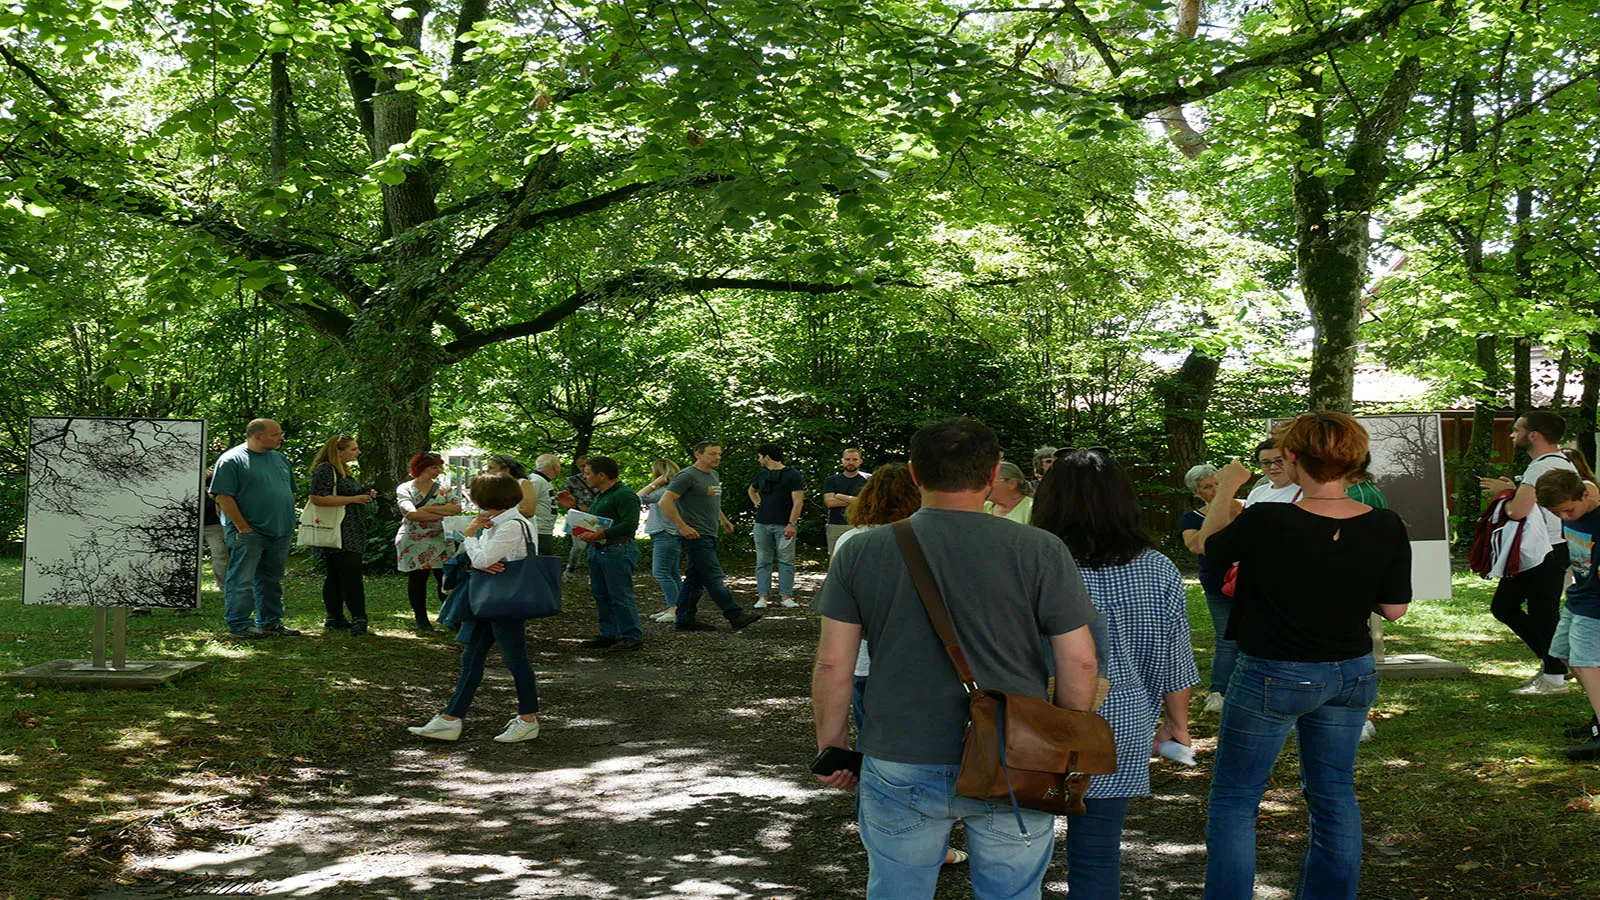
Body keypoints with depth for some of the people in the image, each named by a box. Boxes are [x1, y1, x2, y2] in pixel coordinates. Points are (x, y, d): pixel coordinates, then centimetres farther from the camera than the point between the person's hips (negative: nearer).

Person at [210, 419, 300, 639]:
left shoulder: (279, 459, 15)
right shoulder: (231, 460, -8)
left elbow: (289, 491, 24)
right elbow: (223, 497, -14)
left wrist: (291, 520, 14)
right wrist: (243, 527, -16)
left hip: (280, 533, 7)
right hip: (248, 533, -7)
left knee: (272, 580, 14)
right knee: (241, 580, -3)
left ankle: (270, 622, 23)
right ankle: (238, 625, 3)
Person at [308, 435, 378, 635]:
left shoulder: (343, 470, 21)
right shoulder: (325, 470, -12)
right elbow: (317, 498, -22)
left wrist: (366, 495, 13)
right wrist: (354, 499, -19)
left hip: (350, 533, 10)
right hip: (336, 534, -10)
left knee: (336, 575, 10)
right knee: (351, 573, -14)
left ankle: (335, 618, 12)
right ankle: (358, 618, -17)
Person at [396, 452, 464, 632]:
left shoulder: (444, 489, 8)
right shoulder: (405, 489, 1)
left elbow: (457, 509, -9)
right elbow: (411, 514, -15)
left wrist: (425, 509, -15)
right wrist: (442, 514, -15)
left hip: (441, 542, 1)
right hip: (413, 542, -1)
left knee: (446, 580, -4)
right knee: (417, 580, 1)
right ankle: (421, 619, 13)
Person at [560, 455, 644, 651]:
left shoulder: (625, 495, -14)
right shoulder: (600, 495, 19)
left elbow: (630, 525, -24)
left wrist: (599, 535, -26)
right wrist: (574, 506, 17)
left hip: (618, 550, -10)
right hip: (597, 550, 10)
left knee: (620, 596, -7)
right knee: (601, 595, 12)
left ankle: (632, 637, -1)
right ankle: (609, 635, 20)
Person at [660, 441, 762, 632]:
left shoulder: (714, 475, 18)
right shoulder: (687, 476, -11)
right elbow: (665, 502, -17)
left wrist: (723, 520, 31)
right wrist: (683, 527, -21)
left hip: (709, 536, 10)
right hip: (696, 536, -10)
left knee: (696, 578, 10)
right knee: (714, 577, -10)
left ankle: (685, 620, 15)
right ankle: (735, 616, -13)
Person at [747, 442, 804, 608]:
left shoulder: (792, 475, -4)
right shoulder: (761, 475, 15)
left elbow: (798, 501, -10)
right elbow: (751, 490, 36)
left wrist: (792, 524, -17)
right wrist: (757, 503, 17)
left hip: (784, 525, -5)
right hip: (762, 524, 5)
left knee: (786, 561, -3)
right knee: (763, 561, 3)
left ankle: (786, 596, 1)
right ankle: (763, 596, 4)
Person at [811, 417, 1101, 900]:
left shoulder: (860, 552, -4)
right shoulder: (1041, 551, -7)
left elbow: (832, 665, -2)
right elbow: (1078, 661, -5)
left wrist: (832, 746, 11)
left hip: (900, 768, 1)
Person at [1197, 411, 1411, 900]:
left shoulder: (1265, 521, -22)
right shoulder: (1386, 527, -9)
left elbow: (1211, 544, -1)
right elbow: (1394, 608, 0)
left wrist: (1226, 488, 14)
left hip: (1273, 676, -5)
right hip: (1351, 675, 5)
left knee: (1233, 799, 7)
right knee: (1334, 795, 18)